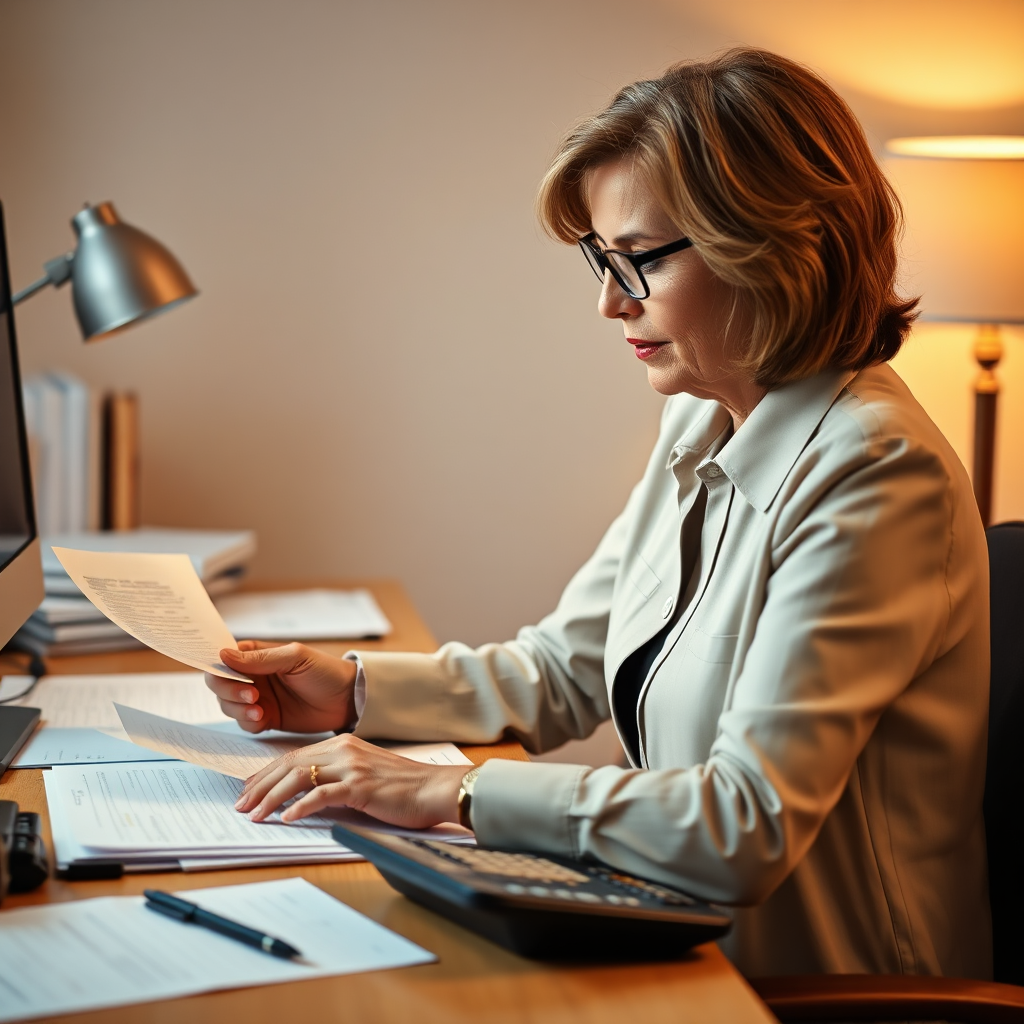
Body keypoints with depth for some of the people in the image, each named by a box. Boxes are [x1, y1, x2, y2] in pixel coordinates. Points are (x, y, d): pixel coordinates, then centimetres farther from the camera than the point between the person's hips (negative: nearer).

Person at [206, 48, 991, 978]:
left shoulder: (873, 474, -23)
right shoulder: (700, 428, 6)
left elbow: (748, 827, -28)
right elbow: (563, 671, 14)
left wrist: (453, 791, -25)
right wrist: (354, 690, 1)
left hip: (805, 979, -7)